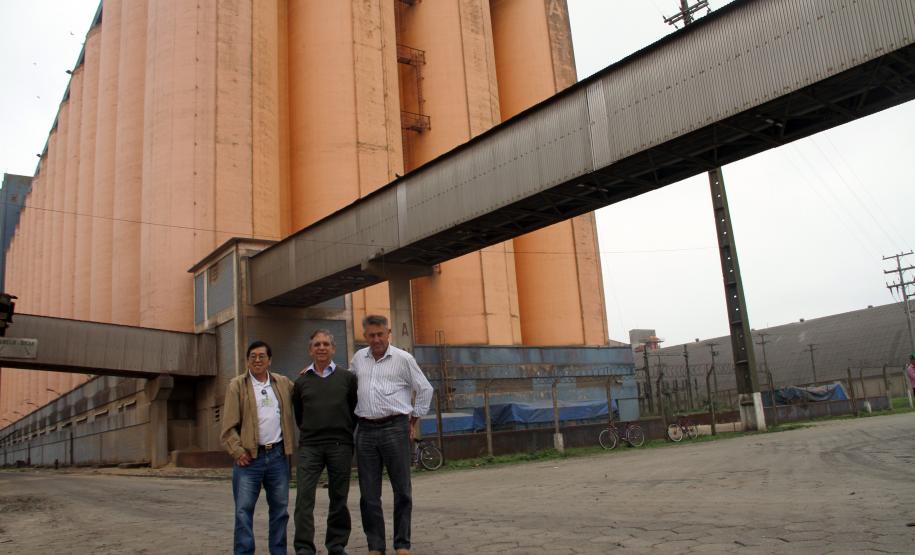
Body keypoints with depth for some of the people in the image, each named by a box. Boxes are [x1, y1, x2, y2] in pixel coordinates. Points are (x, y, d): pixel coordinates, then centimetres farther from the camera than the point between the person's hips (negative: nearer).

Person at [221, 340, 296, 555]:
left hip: (278, 455, 3)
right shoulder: (237, 385, 2)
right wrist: (237, 452, -9)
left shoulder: (283, 383, 11)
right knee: (243, 510, -2)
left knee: (280, 509, 9)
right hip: (249, 457, -3)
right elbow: (229, 424, -2)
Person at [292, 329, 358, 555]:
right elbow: (298, 415, 17)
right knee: (304, 496, -7)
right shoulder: (301, 381, 9)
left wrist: (346, 432, 10)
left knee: (339, 498, 5)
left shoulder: (347, 378, 6)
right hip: (309, 446, 1)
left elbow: (357, 409, 10)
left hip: (340, 445, -1)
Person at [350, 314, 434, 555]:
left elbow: (425, 390, 4)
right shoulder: (359, 358, 10)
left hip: (395, 428, -3)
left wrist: (413, 421, 4)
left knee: (402, 489, 3)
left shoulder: (403, 358, -2)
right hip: (366, 430, 4)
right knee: (369, 493, 6)